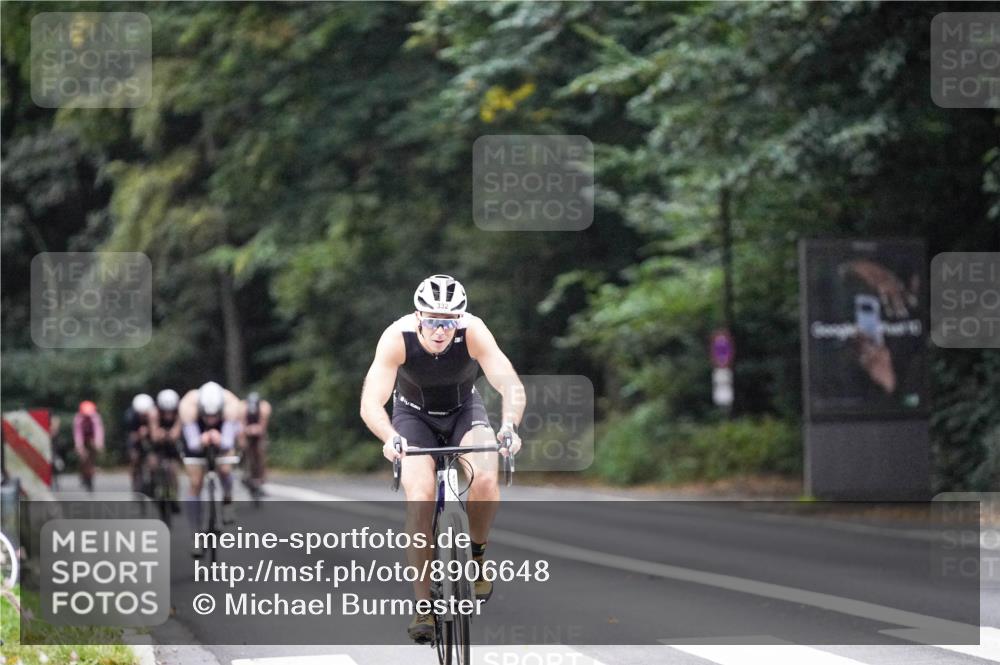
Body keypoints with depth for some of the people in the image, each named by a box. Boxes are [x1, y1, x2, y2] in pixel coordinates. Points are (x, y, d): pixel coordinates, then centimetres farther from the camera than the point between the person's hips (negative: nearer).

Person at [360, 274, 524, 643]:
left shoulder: (473, 332, -30)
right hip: (414, 415, -1)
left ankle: (477, 555, 2)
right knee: (420, 500, -22)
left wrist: (509, 426, -58)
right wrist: (389, 438, -59)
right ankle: (423, 607, -14)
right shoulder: (397, 338, -32)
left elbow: (512, 386, -38)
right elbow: (371, 404, -39)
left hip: (464, 410, 1)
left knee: (485, 479, -27)